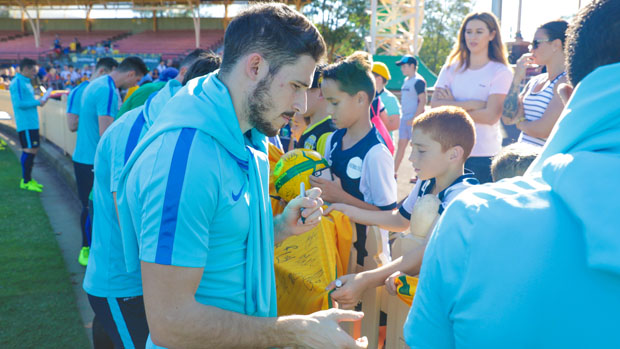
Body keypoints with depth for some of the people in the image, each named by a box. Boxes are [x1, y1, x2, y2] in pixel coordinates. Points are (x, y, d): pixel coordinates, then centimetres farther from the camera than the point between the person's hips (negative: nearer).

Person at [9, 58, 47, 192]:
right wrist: (37, 102, -14)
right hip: (25, 123, -10)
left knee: (32, 150, 13)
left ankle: (28, 178, 22)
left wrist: (39, 101, 8)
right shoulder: (17, 82, -12)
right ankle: (25, 181, -2)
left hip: (32, 122, 10)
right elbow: (19, 103, -20)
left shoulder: (25, 82, 18)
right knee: (30, 150, -9)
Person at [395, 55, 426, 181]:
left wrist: (414, 119, -20)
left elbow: (422, 101, -18)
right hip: (405, 118, 9)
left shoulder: (418, 81, -13)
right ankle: (393, 172, 15)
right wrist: (404, 116, 15)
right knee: (401, 145, 10)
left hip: (415, 119, -9)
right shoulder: (406, 80, 13)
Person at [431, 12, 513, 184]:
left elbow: (491, 116, -13)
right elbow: (435, 105, -3)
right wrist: (472, 104, -11)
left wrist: (453, 107, -5)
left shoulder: (501, 72, -1)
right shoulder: (451, 68, 10)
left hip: (484, 155, -3)